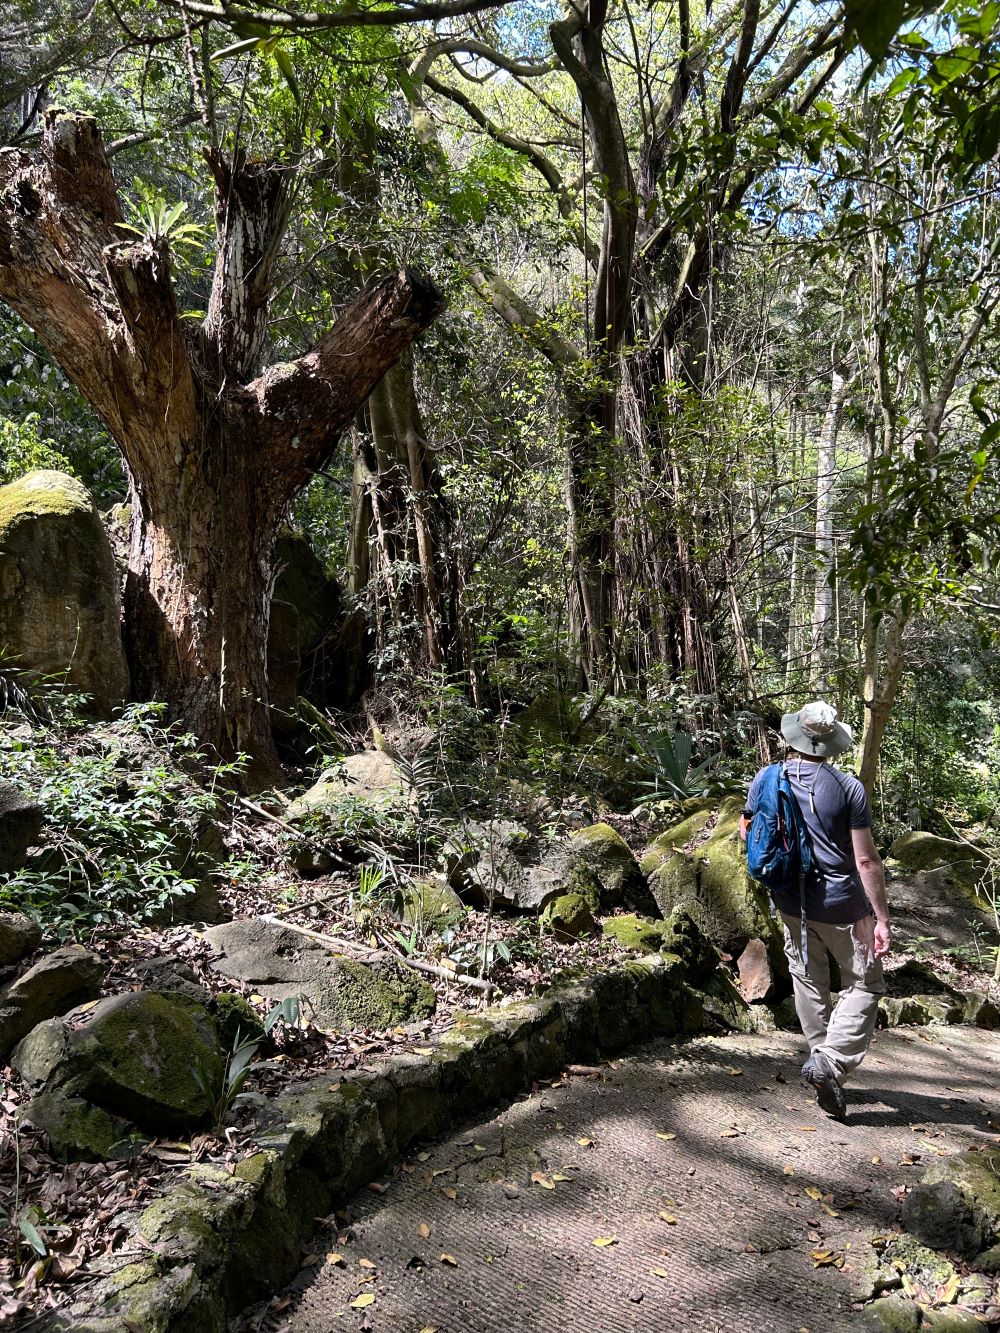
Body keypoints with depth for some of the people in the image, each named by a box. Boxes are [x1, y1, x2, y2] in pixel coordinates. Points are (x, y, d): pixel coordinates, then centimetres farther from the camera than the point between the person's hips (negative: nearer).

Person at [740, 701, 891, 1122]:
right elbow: (866, 859, -15)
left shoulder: (766, 779, -3)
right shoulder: (848, 788, -14)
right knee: (864, 984, 10)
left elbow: (747, 831, 11)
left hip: (791, 902, 4)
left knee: (809, 981, 19)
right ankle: (831, 1061, -6)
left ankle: (823, 1059, 27)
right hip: (841, 904, -4)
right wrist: (881, 919, -10)